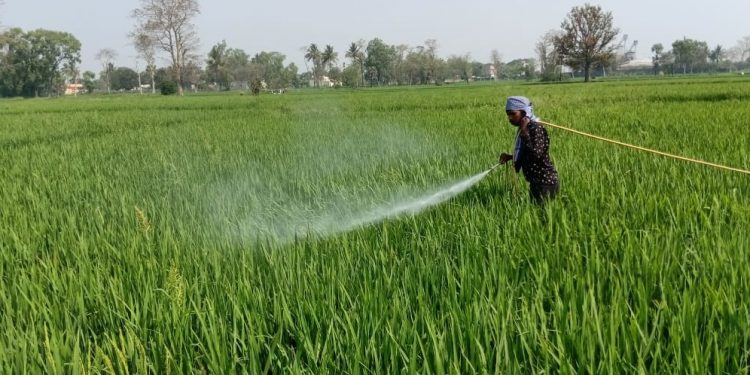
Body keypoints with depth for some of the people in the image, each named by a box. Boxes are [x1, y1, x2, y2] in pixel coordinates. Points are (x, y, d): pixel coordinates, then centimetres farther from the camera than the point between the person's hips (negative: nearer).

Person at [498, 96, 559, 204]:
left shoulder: (535, 128, -18)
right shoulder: (523, 128, 9)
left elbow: (536, 155, -30)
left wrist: (524, 133, -25)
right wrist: (510, 157, 5)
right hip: (536, 183, 9)